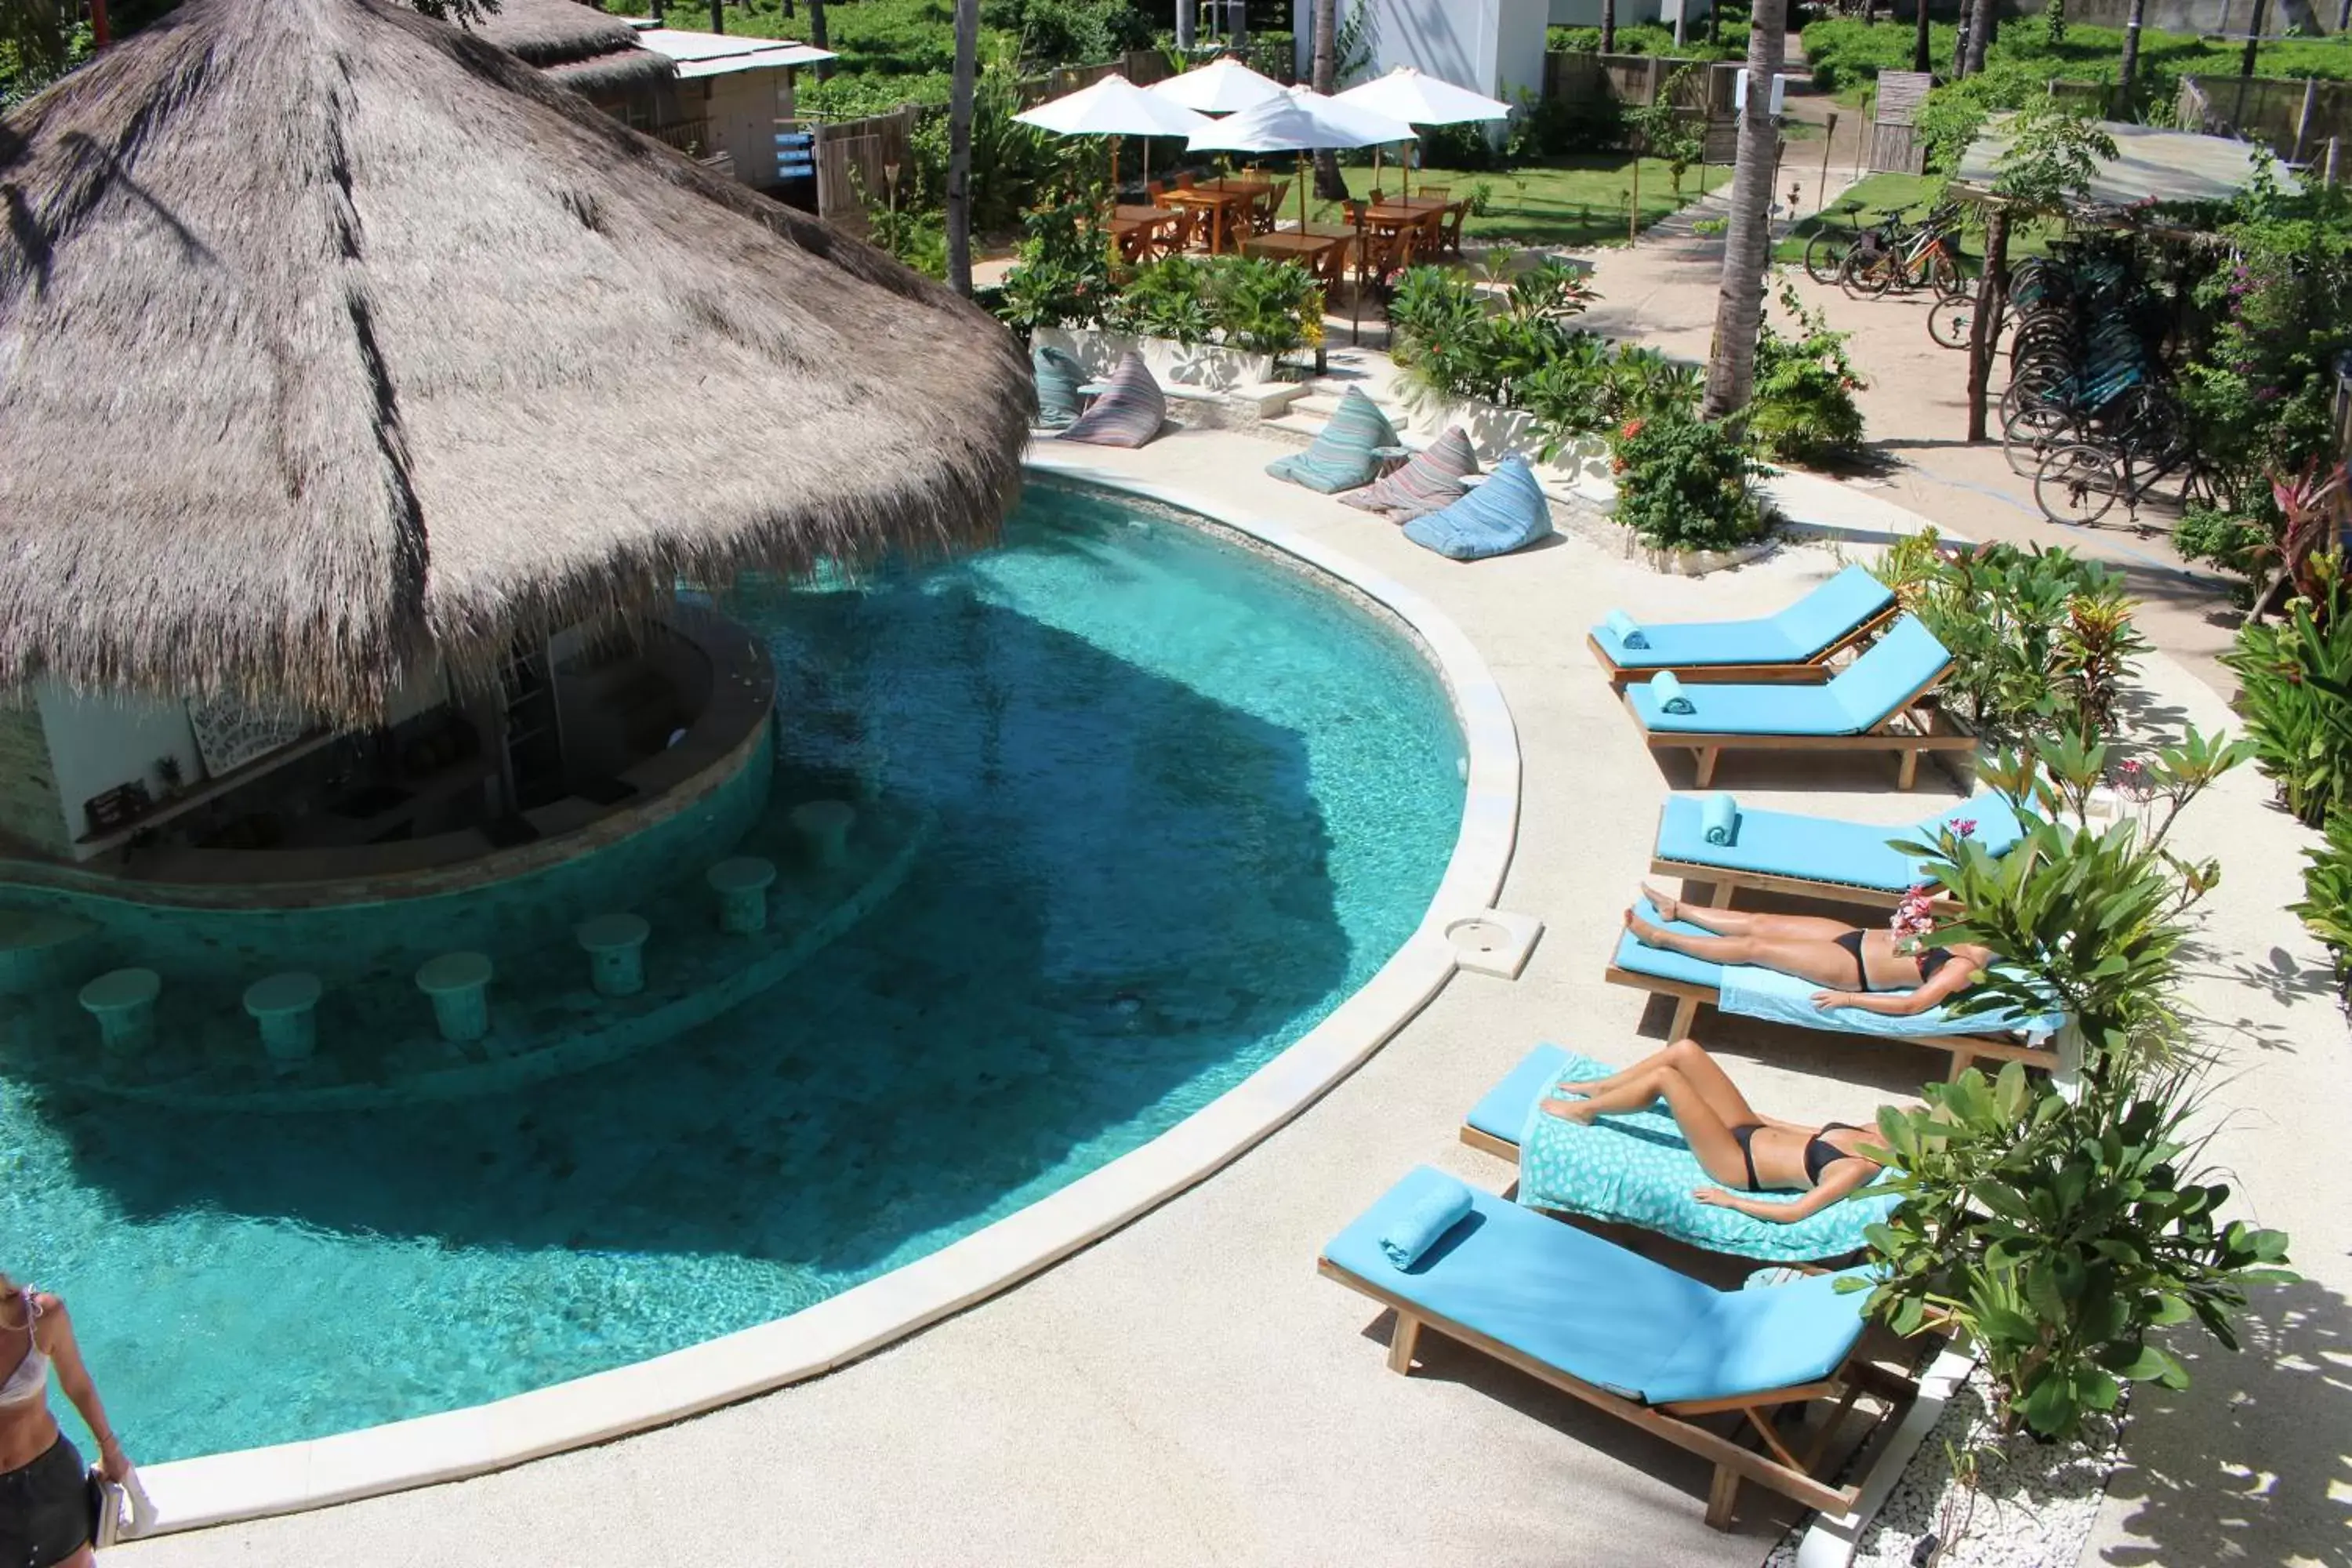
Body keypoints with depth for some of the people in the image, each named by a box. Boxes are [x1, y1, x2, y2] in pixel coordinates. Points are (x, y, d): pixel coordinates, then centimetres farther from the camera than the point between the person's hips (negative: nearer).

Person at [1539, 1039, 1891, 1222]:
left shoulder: (1857, 1170, -23)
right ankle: (1599, 1088, 18)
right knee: (1685, 1051, -1)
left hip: (1737, 1164, -9)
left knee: (1665, 1076, -19)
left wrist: (1729, 1201, -22)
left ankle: (1582, 1110, 4)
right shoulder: (1865, 1135, 1)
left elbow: (1794, 1212, -28)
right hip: (1750, 1129, 9)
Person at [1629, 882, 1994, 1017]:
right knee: (1759, 924, 9)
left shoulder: (1964, 968, -19)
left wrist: (1849, 998, -24)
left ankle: (1661, 937, 1)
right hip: (1856, 937, 8)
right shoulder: (1964, 940, 6)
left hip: (1849, 969, -8)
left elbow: (1912, 1005, -26)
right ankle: (1677, 909, 22)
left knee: (1754, 947, -6)